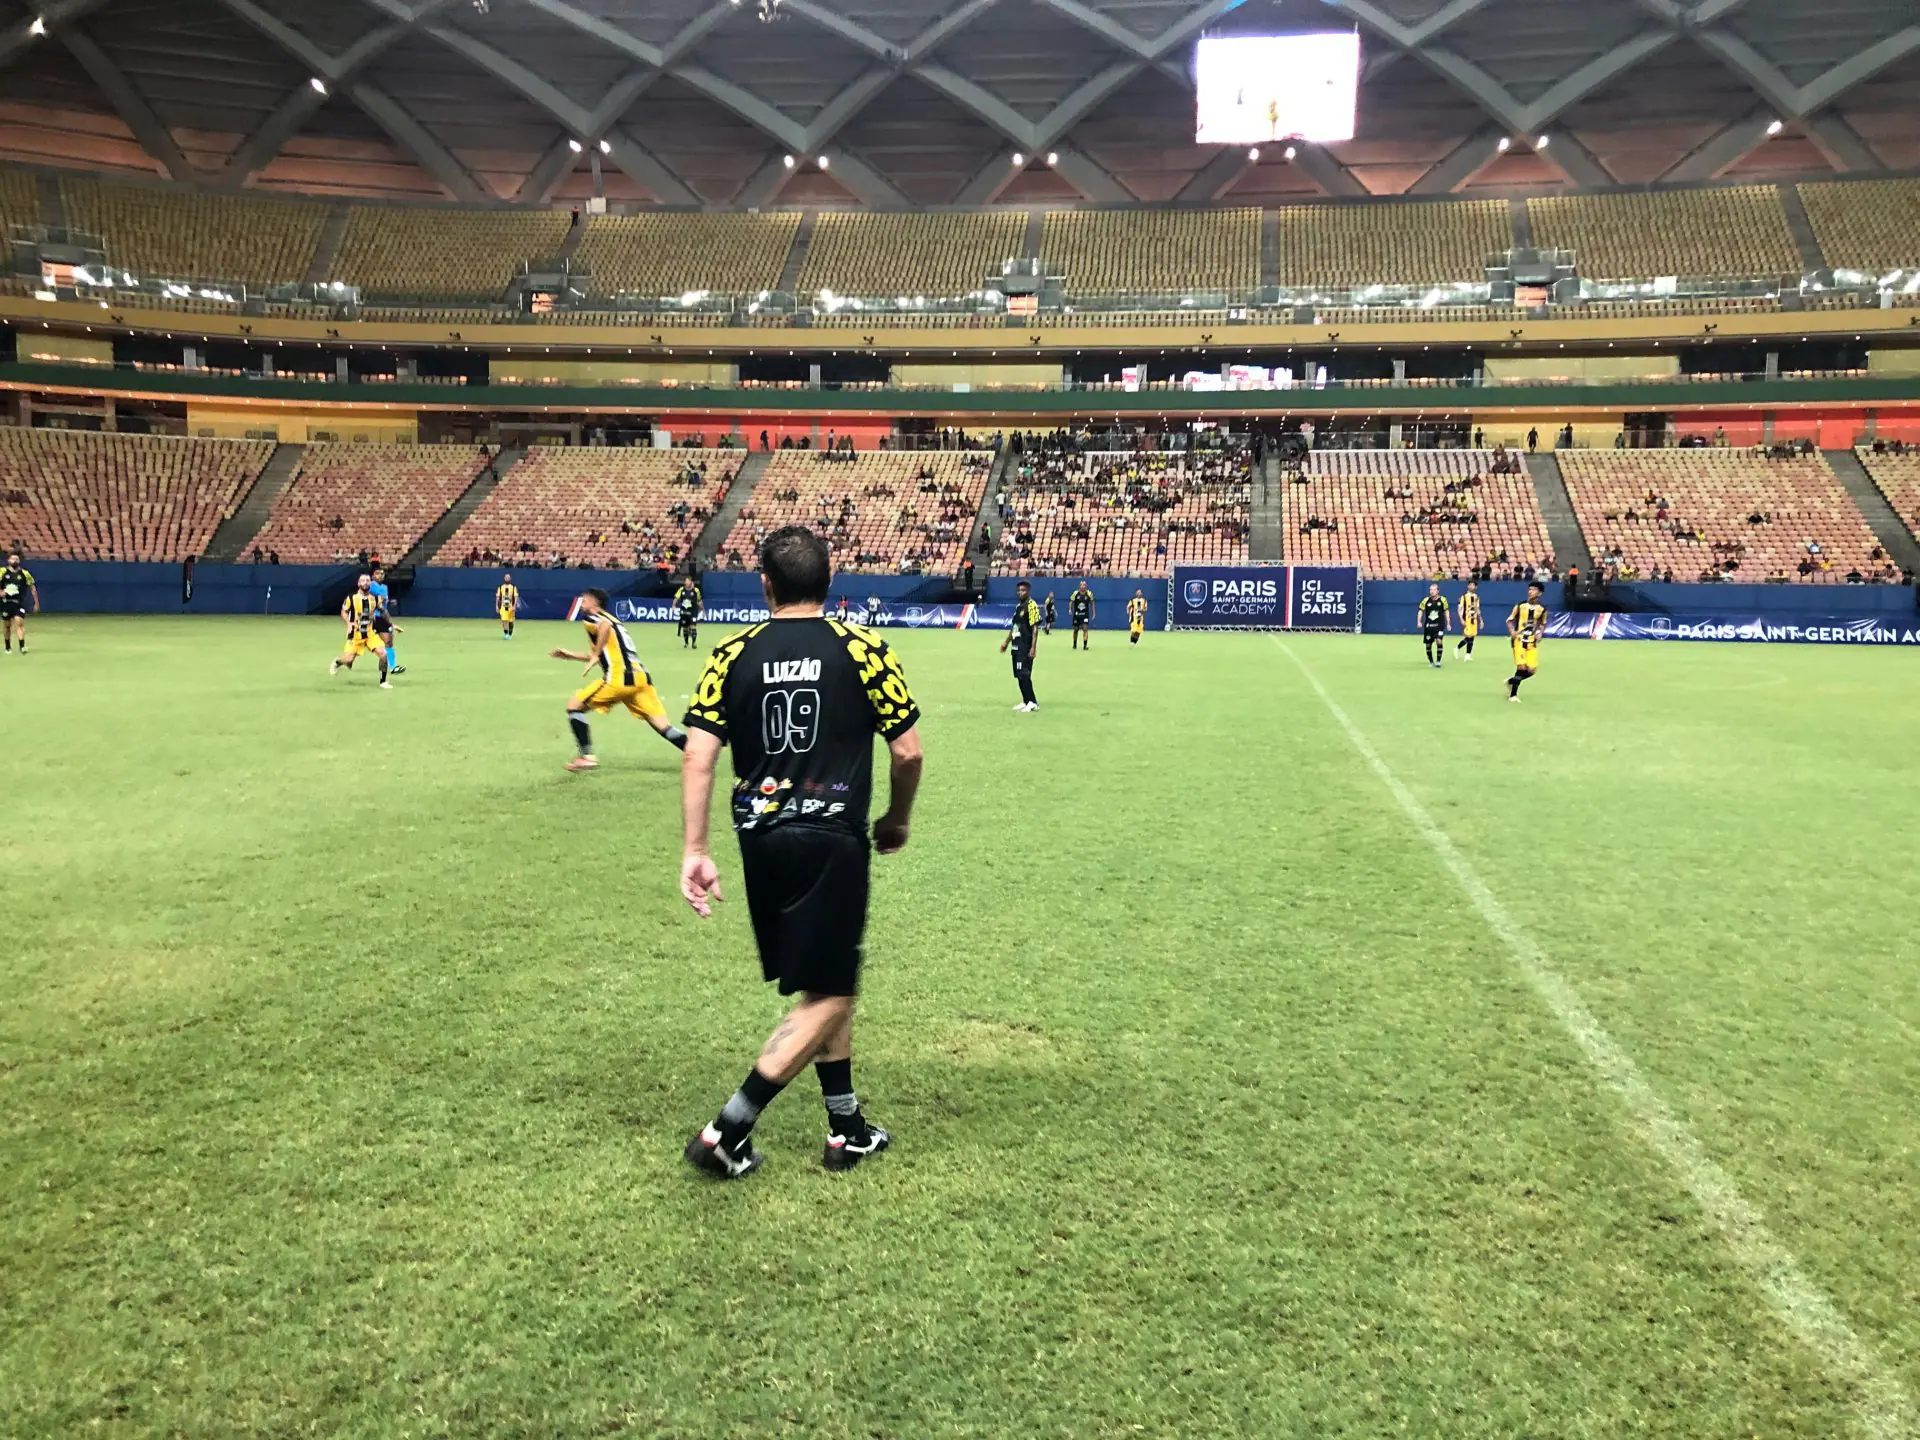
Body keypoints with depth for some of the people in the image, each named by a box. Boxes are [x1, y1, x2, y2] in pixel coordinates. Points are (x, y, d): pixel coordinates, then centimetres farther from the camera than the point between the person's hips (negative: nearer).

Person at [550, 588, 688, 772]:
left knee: (574, 707, 11)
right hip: (640, 676, 7)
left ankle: (587, 757, 7)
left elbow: (605, 625, -19)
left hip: (619, 678, -7)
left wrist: (595, 655, -11)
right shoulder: (611, 619, 31)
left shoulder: (589, 618, 7)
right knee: (662, 725, 2)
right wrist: (571, 655, 42)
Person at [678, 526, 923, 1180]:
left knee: (825, 981, 19)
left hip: (761, 838, 5)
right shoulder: (863, 649, -4)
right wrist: (897, 820, 14)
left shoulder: (733, 655, 2)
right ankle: (726, 1132, 2)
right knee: (829, 998, 6)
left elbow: (697, 758, -5)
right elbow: (908, 751, -3)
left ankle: (847, 1130, 28)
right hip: (833, 841, -5)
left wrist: (695, 851, -1)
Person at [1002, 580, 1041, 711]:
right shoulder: (1018, 606, 15)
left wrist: (1033, 647, -22)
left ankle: (1032, 703, -6)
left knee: (1024, 674, -11)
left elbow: (1035, 628, -17)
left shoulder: (1031, 606, -12)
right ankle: (1026, 701, 18)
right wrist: (1006, 642, 25)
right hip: (1016, 646, 9)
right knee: (1019, 675, 10)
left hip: (1026, 647, -9)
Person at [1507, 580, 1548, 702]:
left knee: (1531, 670, -1)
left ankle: (1510, 681, 26)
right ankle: (1513, 695, 0)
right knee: (1521, 667, -14)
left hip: (1532, 642, 3)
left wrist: (1540, 634, -2)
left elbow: (1543, 624, 17)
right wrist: (1512, 631, -15)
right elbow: (1509, 620, 3)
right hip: (1519, 640, -3)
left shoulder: (1542, 609, 2)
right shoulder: (1520, 606, -4)